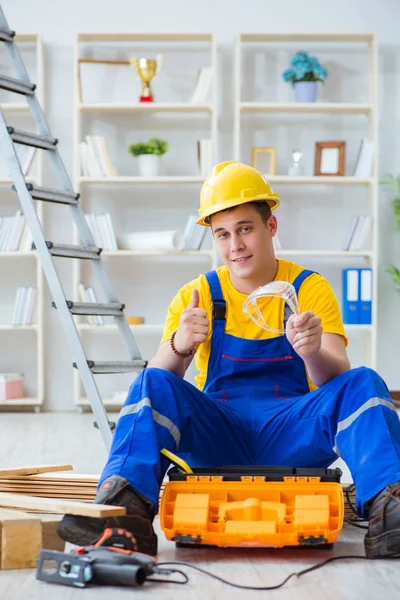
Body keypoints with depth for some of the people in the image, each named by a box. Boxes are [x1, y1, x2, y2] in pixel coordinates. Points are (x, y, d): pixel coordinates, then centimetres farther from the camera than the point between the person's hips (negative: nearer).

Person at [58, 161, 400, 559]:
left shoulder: (310, 289, 4)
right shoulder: (197, 296, 7)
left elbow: (338, 379, -9)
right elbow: (162, 378, -6)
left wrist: (314, 354, -34)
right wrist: (180, 345, -30)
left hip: (291, 434, 0)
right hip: (218, 434, 1)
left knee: (363, 384, -26)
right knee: (152, 384, -25)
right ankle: (126, 507, -41)